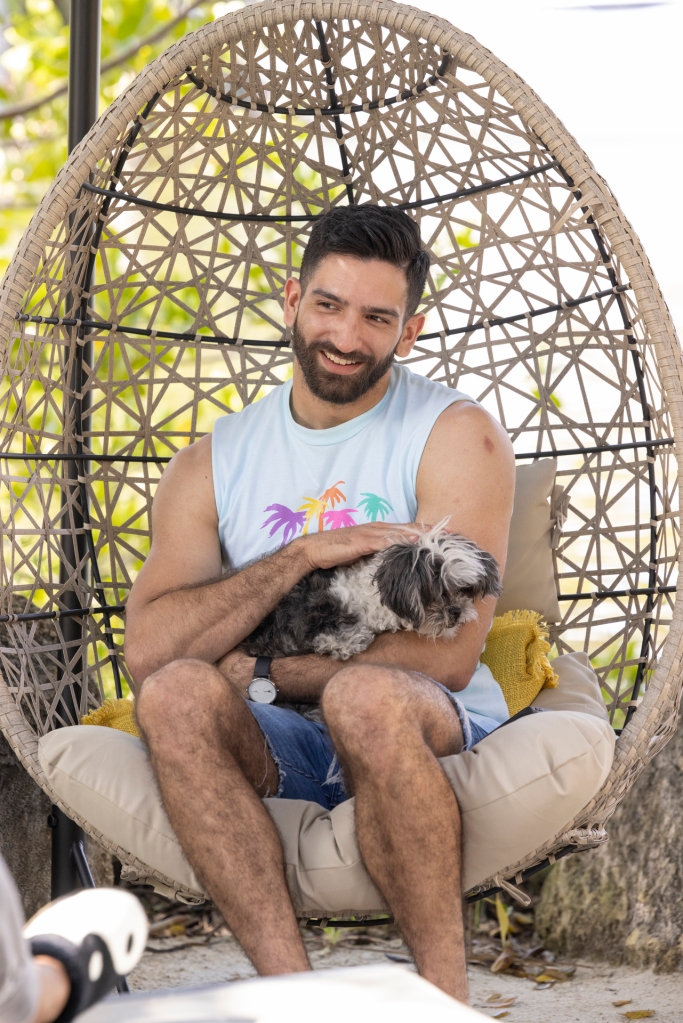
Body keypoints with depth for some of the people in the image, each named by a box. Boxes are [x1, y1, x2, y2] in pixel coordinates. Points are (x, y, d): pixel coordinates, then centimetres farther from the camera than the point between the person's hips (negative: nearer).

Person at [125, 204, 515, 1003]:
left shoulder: (456, 436, -2)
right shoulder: (212, 463, 9)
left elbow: (445, 657, -13)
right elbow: (147, 651, -7)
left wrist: (259, 671, -9)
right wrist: (303, 554, -16)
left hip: (434, 735, -3)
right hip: (283, 751, 3)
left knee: (365, 697, -36)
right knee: (174, 695, -27)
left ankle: (445, 995, -21)